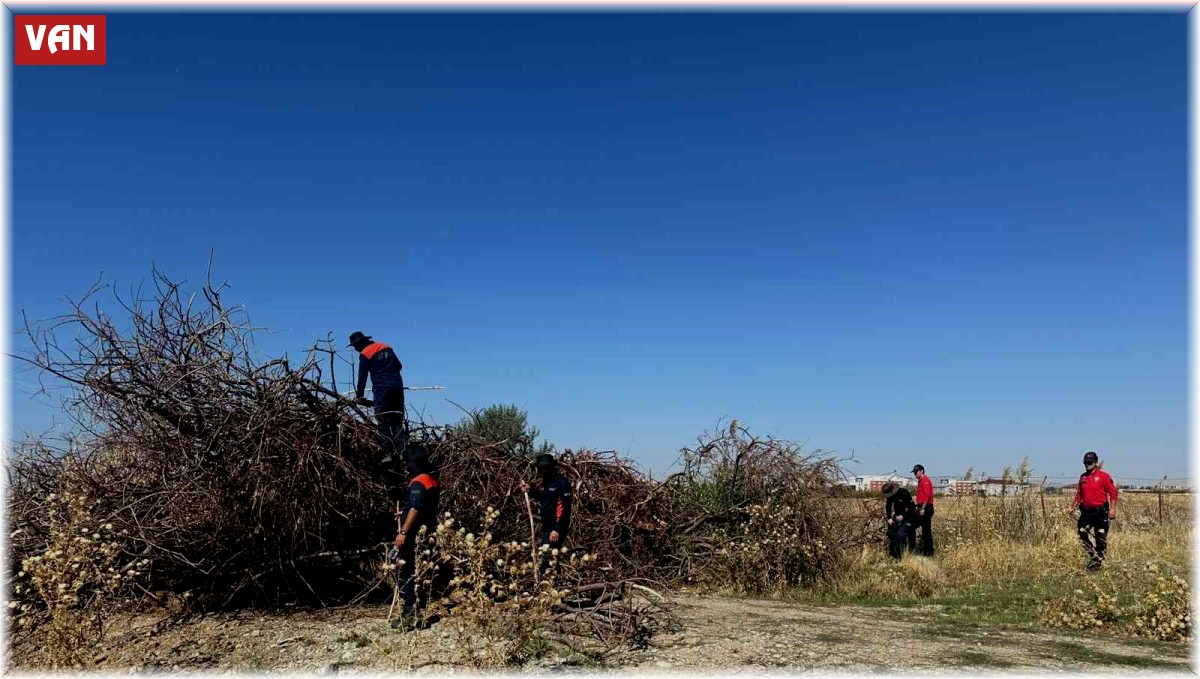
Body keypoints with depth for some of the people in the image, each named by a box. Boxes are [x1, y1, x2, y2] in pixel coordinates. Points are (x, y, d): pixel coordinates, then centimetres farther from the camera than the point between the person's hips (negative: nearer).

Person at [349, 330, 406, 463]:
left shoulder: (365, 354, 0)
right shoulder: (386, 348, 17)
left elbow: (362, 376, 2)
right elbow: (399, 366, 20)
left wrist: (359, 395, 12)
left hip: (382, 388, -5)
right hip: (398, 385, 6)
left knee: (383, 422, -2)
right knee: (398, 420, 7)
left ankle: (388, 453, -9)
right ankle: (402, 451, -2)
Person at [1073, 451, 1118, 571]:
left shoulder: (1103, 475, -6)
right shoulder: (1082, 477, 12)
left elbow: (1113, 492, -8)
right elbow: (1079, 494, 20)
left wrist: (1112, 509, -15)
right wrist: (1073, 507, 14)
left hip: (1100, 511, -6)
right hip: (1086, 511, 6)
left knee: (1101, 537, 1)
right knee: (1082, 534, 3)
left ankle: (1099, 560, 13)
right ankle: (1093, 556, 18)